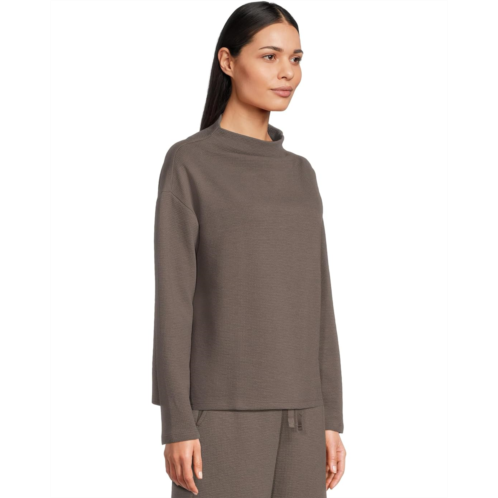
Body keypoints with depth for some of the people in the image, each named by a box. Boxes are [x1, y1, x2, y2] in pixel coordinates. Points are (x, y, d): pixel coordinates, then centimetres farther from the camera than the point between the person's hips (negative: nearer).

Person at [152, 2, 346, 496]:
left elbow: (314, 303, 12)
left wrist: (330, 419, 8)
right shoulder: (186, 164, -4)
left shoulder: (298, 176, 14)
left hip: (292, 413, 6)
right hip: (220, 410, -6)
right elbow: (172, 301, -8)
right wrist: (176, 426, -13)